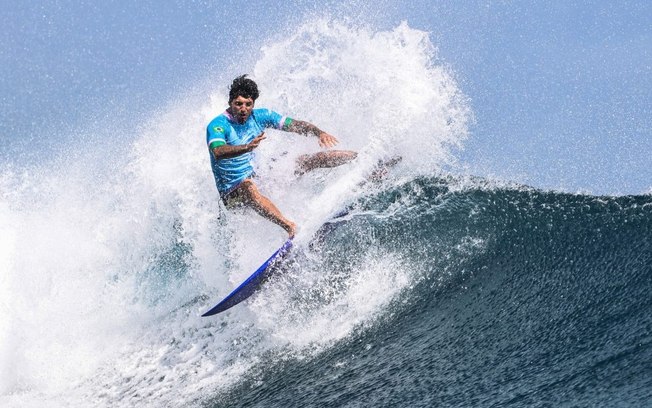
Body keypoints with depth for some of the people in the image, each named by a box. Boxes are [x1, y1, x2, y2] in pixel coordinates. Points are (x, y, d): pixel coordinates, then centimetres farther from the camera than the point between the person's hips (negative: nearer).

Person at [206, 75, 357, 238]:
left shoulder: (259, 116, -2)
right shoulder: (217, 125, -19)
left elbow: (295, 125, -4)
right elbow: (218, 153, -39)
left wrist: (319, 132, -24)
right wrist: (248, 147, -55)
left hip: (260, 176, 6)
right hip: (233, 191, -6)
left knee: (312, 159, 0)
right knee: (249, 188, -42)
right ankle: (290, 227, -58)